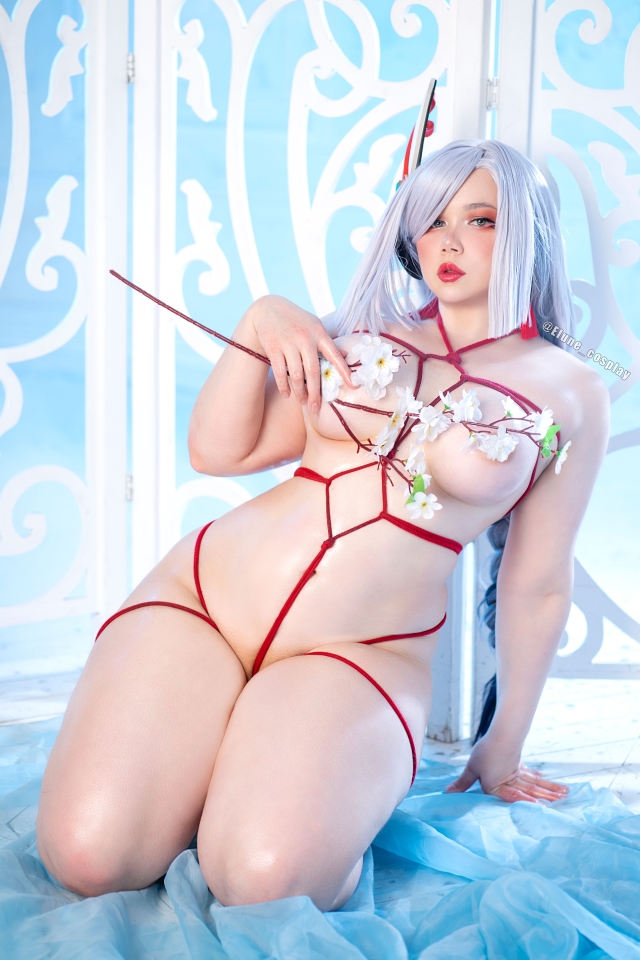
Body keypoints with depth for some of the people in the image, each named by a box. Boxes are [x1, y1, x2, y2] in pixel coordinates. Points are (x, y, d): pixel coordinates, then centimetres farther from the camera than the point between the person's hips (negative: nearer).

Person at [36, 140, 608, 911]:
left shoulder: (570, 392, 5)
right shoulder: (365, 329, 13)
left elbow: (536, 587, 9)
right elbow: (218, 451, 11)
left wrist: (503, 752, 16)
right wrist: (258, 327, -4)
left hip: (359, 655, -2)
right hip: (204, 587, 3)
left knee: (264, 876, -30)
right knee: (87, 857, -17)